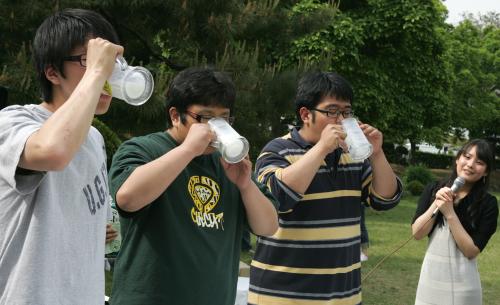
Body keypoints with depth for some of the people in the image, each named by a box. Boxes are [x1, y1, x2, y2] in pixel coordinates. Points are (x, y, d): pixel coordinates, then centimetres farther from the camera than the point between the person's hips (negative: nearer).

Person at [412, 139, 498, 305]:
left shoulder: (488, 203, -8)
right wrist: (437, 203, -15)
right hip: (431, 274, 3)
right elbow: (417, 233, -4)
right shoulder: (433, 190, 0)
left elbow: (472, 251, -13)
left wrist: (450, 213, -19)